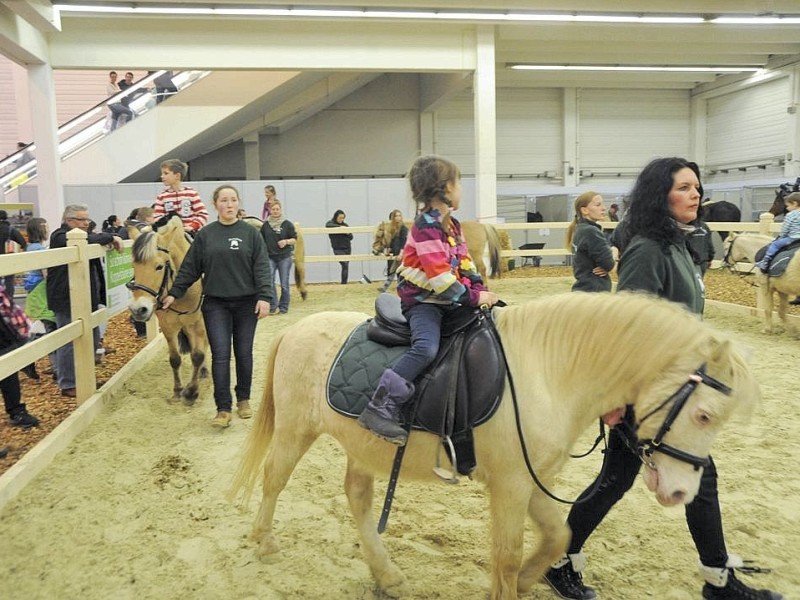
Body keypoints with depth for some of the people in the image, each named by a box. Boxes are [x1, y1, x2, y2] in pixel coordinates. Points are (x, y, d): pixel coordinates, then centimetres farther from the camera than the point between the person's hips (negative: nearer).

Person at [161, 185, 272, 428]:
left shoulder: (251, 233, 0)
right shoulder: (205, 235, 2)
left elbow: (262, 267, -5)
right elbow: (190, 268, 6)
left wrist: (264, 297, -14)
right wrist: (174, 293, 3)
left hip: (246, 303, 0)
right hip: (216, 304, 0)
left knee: (244, 353, 10)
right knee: (220, 355, -3)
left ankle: (243, 399, 26)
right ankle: (223, 409, 2)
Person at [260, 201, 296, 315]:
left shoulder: (287, 224, -1)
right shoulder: (265, 225, 5)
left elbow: (295, 239, 0)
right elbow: (261, 240, 14)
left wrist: (286, 241, -18)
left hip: (284, 257, -1)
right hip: (270, 257, 2)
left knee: (284, 284, 3)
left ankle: (283, 307, 16)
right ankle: (273, 306, 0)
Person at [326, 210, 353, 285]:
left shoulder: (345, 225, 9)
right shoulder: (330, 223, 1)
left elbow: (351, 237, 10)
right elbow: (328, 225, -26)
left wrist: (348, 233, -11)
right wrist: (339, 227, -33)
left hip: (347, 248, 4)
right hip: (338, 249, -4)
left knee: (346, 266, 4)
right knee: (345, 265, -18)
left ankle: (344, 284, 12)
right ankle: (343, 283, -13)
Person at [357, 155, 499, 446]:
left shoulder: (452, 224, 13)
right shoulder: (426, 226, -16)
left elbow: (464, 263, 14)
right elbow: (439, 276, -23)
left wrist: (480, 289, -1)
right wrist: (473, 297, -20)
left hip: (449, 301, 10)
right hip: (423, 300, -10)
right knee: (427, 347, -32)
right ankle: (381, 408, -27)